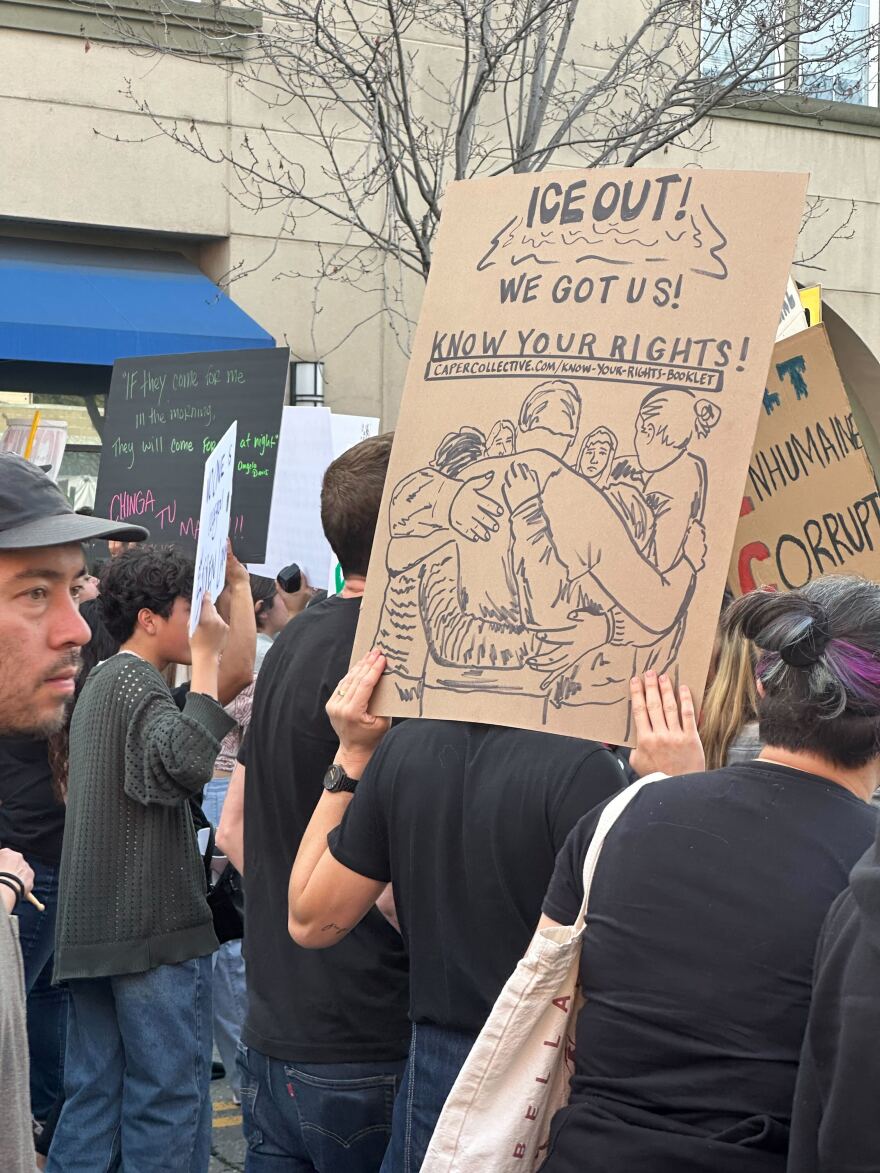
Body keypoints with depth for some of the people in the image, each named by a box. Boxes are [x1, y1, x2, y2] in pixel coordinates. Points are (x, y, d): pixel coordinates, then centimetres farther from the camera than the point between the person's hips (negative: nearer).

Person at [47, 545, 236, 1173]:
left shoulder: (100, 683, 19)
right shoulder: (138, 682, -12)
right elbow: (187, 762, -31)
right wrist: (205, 654, -26)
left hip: (92, 927, 9)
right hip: (155, 928, -9)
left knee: (92, 1096, 11)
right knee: (169, 1098, -3)